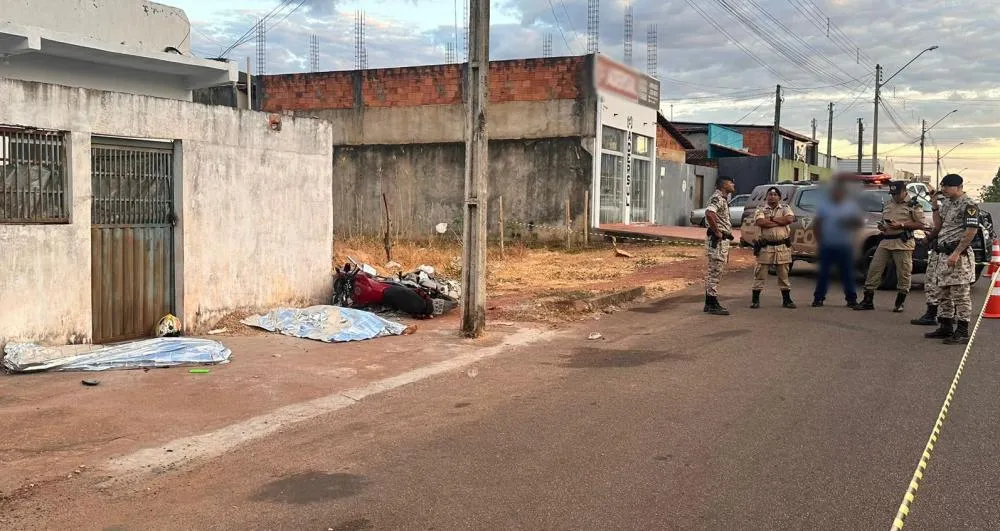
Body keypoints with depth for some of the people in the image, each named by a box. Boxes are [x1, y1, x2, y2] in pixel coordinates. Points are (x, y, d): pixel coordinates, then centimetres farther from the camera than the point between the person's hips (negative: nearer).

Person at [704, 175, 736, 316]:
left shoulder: (723, 199, 19)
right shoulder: (717, 198, -14)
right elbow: (709, 213, -34)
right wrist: (717, 232, -26)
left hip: (723, 241, 11)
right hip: (717, 241, -11)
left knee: (715, 272, 13)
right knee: (715, 272, -8)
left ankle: (710, 303, 20)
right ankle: (712, 305, -6)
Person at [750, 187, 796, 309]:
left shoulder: (785, 208, 9)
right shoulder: (761, 209, 4)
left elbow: (790, 219, -13)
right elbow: (760, 222, -16)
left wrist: (771, 219, -11)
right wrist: (780, 222, -12)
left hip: (782, 247, 2)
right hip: (765, 247, -1)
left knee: (784, 274, 9)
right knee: (760, 273, 1)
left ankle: (786, 299, 18)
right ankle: (755, 299, 8)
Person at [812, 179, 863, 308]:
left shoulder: (852, 207, 8)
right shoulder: (824, 207, 10)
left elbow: (860, 222, 6)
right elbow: (816, 225, 12)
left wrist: (850, 222, -13)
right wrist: (819, 240, 4)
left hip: (844, 247, 0)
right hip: (827, 246, 0)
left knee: (847, 273, 2)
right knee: (823, 273, 1)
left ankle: (851, 298, 9)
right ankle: (818, 298, 6)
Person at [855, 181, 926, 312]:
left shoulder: (913, 205, -1)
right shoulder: (887, 205, 18)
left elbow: (921, 224, -7)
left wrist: (901, 225, -15)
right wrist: (881, 226, 6)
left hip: (903, 243, -5)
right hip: (885, 242, 5)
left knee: (903, 274, 0)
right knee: (874, 269, 0)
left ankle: (899, 303, 12)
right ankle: (868, 301, 6)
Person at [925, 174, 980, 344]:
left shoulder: (968, 205, -11)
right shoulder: (946, 203, 16)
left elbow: (971, 231, -18)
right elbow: (938, 226, 18)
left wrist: (956, 253, -23)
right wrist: (935, 205, 9)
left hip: (959, 255, -9)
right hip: (943, 253, 9)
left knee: (961, 295, -6)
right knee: (943, 294, 14)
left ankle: (962, 332, -2)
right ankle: (945, 327, 23)